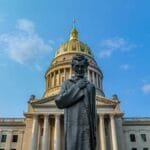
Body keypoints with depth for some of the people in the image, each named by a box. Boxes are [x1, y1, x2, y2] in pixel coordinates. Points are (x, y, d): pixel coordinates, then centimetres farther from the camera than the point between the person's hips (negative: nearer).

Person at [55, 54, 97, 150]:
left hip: (87, 126, 2)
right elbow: (59, 102, -2)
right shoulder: (67, 84, 13)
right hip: (73, 126, -2)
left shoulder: (91, 86, 17)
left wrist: (94, 132, 5)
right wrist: (76, 87, -4)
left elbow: (93, 111, 13)